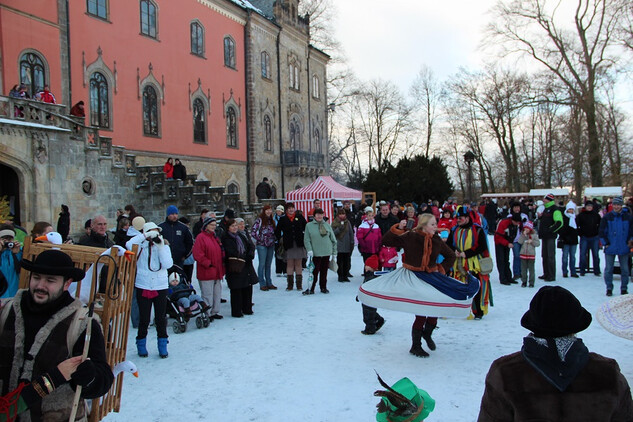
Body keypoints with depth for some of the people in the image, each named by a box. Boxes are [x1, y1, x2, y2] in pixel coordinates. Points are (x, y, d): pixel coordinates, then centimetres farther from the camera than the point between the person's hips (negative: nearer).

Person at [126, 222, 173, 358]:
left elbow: (168, 264, -11)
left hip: (161, 287, 1)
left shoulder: (164, 247, 3)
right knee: (144, 319, 5)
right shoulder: (141, 246, -1)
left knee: (161, 319, 7)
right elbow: (129, 245, -23)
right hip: (143, 287, -1)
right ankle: (141, 346, 24)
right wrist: (145, 235, -22)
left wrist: (161, 247, -17)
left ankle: (162, 346, 22)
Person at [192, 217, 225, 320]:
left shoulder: (215, 237, 17)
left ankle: (215, 312, 23)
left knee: (217, 293, 13)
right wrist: (208, 264, -16)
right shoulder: (201, 237, -9)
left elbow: (221, 253, 24)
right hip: (206, 272, -8)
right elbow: (197, 255, -16)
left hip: (217, 271, 8)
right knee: (207, 294, -4)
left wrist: (221, 266, 10)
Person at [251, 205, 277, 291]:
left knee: (268, 265, 11)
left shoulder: (272, 221, 13)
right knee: (262, 264, -3)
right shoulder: (259, 220, -6)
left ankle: (269, 283, 17)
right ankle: (262, 284, 3)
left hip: (271, 245, 6)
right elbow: (253, 231, -10)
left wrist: (273, 239, 8)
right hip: (262, 245, -6)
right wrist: (260, 239, -9)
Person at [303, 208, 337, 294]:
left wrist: (334, 252, 10)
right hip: (315, 254, -3)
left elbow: (333, 239, 12)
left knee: (324, 271, 10)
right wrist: (309, 250, -13)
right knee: (315, 271, -5)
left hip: (327, 253, 3)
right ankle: (311, 288, 5)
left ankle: (323, 287, 22)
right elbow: (306, 240, -2)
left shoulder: (327, 225, 8)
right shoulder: (309, 226, 1)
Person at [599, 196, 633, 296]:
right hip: (610, 248, 0)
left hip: (624, 249, 1)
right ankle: (609, 288, 13)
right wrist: (606, 243, -3)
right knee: (608, 269, 3)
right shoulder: (607, 217, 0)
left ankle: (624, 288, 19)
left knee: (625, 269, 7)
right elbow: (602, 231, 2)